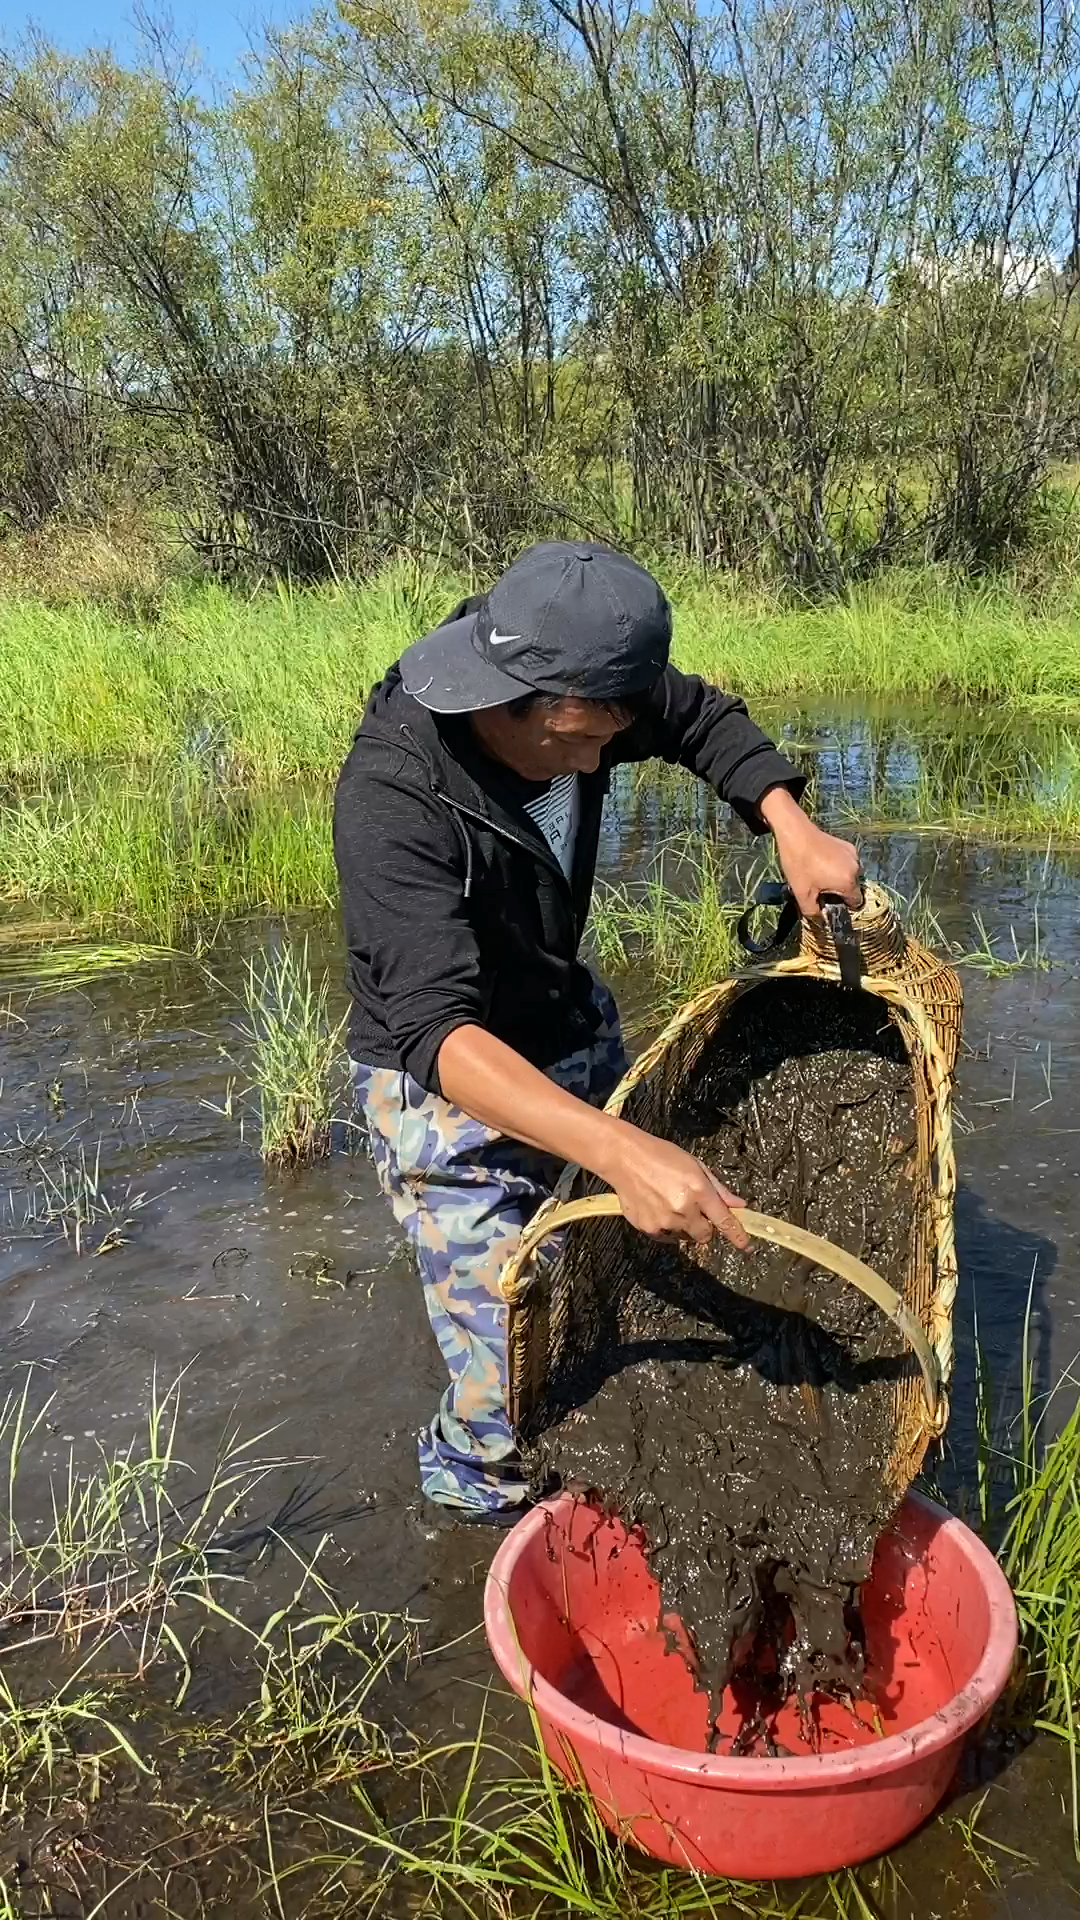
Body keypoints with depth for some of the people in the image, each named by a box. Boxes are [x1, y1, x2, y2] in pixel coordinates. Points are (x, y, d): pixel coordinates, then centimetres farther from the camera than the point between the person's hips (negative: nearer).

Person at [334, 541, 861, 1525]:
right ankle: (470, 1484, 29)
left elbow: (704, 718, 5)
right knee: (517, 1379, -6)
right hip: (448, 1089, -7)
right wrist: (619, 1149, -56)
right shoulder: (391, 800, -35)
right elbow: (436, 1030, -43)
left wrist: (794, 829, -12)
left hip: (573, 1031, 7)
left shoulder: (580, 699, -15)